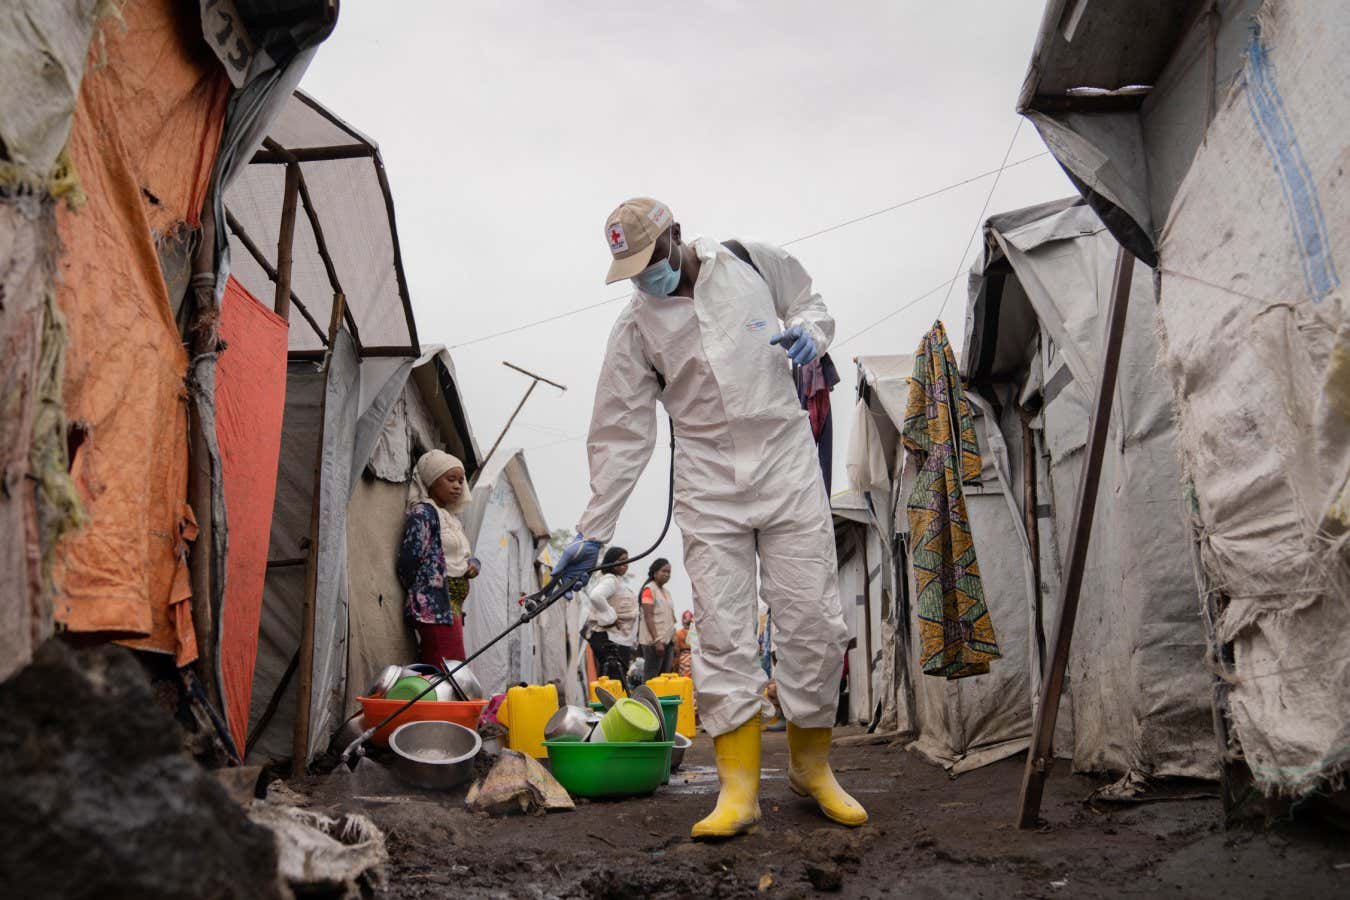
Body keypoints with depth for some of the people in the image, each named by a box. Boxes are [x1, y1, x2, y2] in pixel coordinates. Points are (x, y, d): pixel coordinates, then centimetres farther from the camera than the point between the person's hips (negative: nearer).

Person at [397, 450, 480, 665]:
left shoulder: (451, 517, 21)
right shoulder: (423, 513, -6)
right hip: (436, 606, -9)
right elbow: (409, 561, -15)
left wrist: (473, 564, 7)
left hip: (453, 605, 9)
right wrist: (419, 595, -3)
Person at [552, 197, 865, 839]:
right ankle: (739, 788, 2)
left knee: (814, 624, -1)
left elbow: (810, 302, 20)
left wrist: (808, 332, -7)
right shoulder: (634, 328, 0)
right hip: (709, 484, 0)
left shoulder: (753, 262, 1)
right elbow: (620, 437, 0)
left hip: (788, 463, 0)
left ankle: (811, 766, 18)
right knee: (722, 633, -6)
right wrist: (592, 532, -4)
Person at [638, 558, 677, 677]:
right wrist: (657, 640, -20)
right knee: (651, 677, -7)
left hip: (668, 640, 8)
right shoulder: (649, 589, -6)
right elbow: (648, 617, -14)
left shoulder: (667, 592, 17)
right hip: (654, 641, -8)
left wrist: (674, 641, 13)